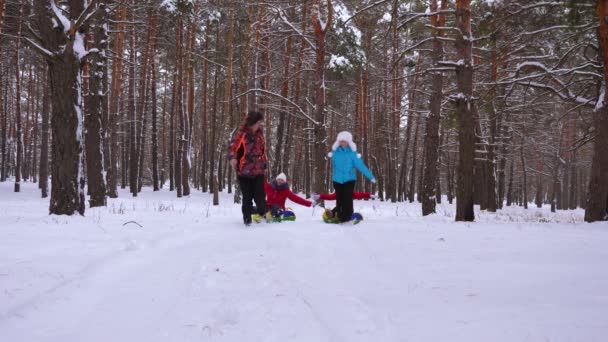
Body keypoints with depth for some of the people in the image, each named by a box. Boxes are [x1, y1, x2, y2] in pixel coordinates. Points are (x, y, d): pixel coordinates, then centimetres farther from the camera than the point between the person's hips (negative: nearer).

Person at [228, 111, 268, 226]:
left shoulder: (259, 134, 10)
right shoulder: (240, 133, -9)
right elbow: (232, 147, -11)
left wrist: (265, 166, 24)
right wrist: (233, 158, -30)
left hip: (259, 171, 4)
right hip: (244, 171, -4)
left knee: (260, 195, -1)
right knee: (247, 197, 3)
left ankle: (263, 214, 19)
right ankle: (247, 218, 16)